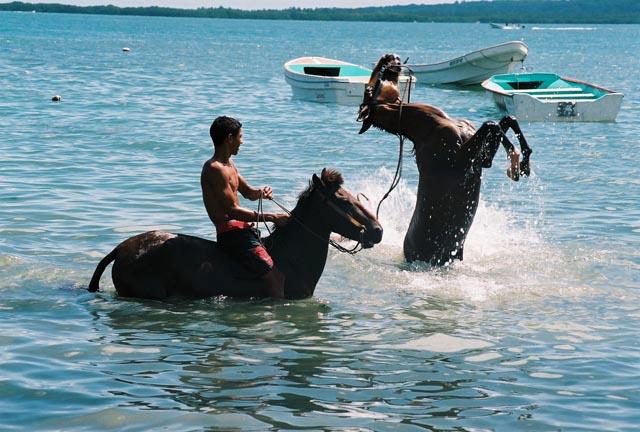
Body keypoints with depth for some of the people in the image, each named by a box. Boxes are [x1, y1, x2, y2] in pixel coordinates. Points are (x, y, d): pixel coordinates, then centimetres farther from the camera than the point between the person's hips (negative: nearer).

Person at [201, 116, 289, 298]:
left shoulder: (229, 165, 16)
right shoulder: (215, 169, -16)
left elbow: (248, 192, 26)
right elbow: (232, 210, -21)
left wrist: (261, 192, 0)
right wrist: (271, 217, -21)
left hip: (242, 229, 10)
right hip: (231, 233, -10)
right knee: (273, 275, -21)